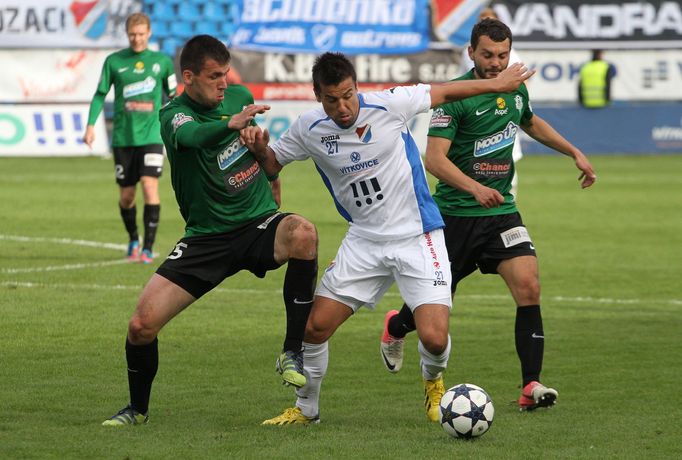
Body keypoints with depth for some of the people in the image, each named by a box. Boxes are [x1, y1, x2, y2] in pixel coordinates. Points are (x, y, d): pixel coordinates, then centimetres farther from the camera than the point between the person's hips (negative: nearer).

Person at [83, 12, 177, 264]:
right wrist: (91, 125, -3)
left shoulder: (162, 61, 5)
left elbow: (172, 97, 14)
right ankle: (133, 240, 30)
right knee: (126, 196, 5)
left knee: (150, 186, -17)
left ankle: (148, 248, -13)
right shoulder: (114, 61, 3)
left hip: (151, 136, -1)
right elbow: (100, 94, 8)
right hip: (123, 137, 1)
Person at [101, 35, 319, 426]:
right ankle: (138, 408, 19)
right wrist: (230, 124, -57)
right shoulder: (175, 114, -12)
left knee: (303, 233, -35)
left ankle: (293, 353, -23)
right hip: (206, 237, -1)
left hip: (258, 224, 1)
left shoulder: (240, 97, 2)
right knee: (142, 324, -11)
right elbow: (191, 136, -39)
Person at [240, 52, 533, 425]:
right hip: (364, 240, 3)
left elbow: (444, 92, 0)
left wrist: (496, 84, 6)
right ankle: (306, 408, 19)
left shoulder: (388, 105, -15)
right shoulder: (309, 129, -5)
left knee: (434, 338, -17)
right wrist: (259, 148, -13)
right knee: (315, 326, -5)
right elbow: (273, 165, 10)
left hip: (417, 236, -3)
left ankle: (433, 382, 20)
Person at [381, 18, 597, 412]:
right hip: (456, 213, -5)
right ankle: (395, 328, 45)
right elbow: (434, 158, -24)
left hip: (502, 209, 5)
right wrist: (475, 189, -37)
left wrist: (575, 152, 23)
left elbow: (532, 123, 29)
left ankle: (531, 386, -14)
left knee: (528, 287, -16)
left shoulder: (515, 89, 5)